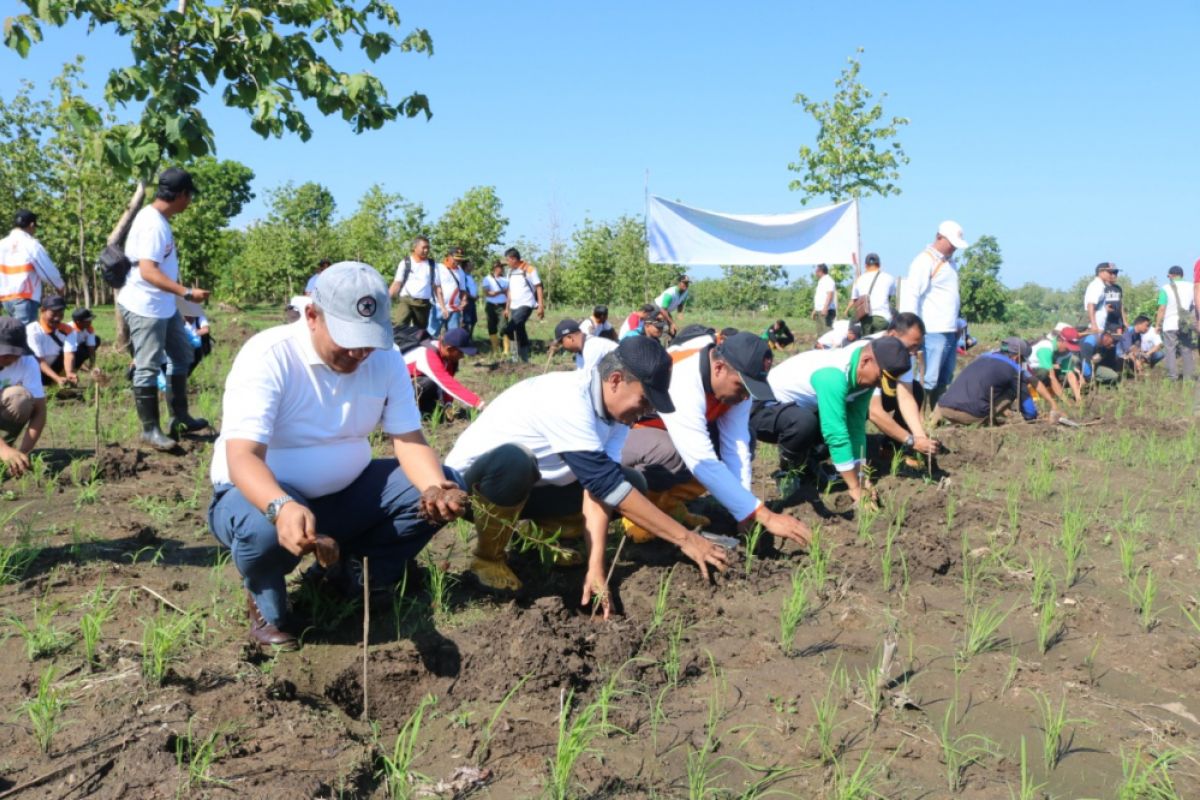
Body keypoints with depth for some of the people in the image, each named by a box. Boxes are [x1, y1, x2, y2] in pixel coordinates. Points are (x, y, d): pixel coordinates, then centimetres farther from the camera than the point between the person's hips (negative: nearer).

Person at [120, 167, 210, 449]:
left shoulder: (158, 218, 8)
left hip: (165, 304, 11)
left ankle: (179, 418, 29)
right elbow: (148, 271, -31)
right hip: (146, 307, -11)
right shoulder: (154, 224, -23)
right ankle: (150, 429, 10)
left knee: (182, 356, 19)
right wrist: (187, 292, -36)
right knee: (148, 367, -1)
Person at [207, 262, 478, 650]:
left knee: (449, 485, -11)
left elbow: (409, 440, -10)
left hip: (347, 492, 5)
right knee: (263, 529, -41)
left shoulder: (386, 359, -7)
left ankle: (352, 573, 6)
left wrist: (437, 488, -33)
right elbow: (242, 457, -33)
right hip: (263, 494, -5)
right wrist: (282, 508, -55)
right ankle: (267, 606, -4)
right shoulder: (267, 357, -24)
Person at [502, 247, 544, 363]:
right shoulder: (510, 272, 12)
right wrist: (507, 308, 18)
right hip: (514, 307, 7)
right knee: (519, 332, 8)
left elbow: (538, 288, -9)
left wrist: (541, 306, -15)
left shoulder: (529, 269, -8)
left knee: (509, 329, -26)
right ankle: (524, 359, 13)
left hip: (526, 305, -7)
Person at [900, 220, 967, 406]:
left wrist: (958, 324, 19)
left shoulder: (949, 262, 19)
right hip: (933, 333, -9)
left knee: (944, 382, 11)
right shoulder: (924, 261, -8)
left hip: (951, 332, 9)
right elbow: (911, 295, -15)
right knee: (927, 381, -11)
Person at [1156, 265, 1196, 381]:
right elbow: (1195, 306, 8)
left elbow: (1162, 309, -8)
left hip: (1170, 325, -3)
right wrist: (1194, 322, 16)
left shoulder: (1166, 288, -5)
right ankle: (1189, 376, 7)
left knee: (1171, 350, 1)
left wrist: (1157, 324, -1)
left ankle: (1172, 377, -3)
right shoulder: (1191, 287, 7)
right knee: (1187, 350, 8)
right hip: (1187, 325, 3)